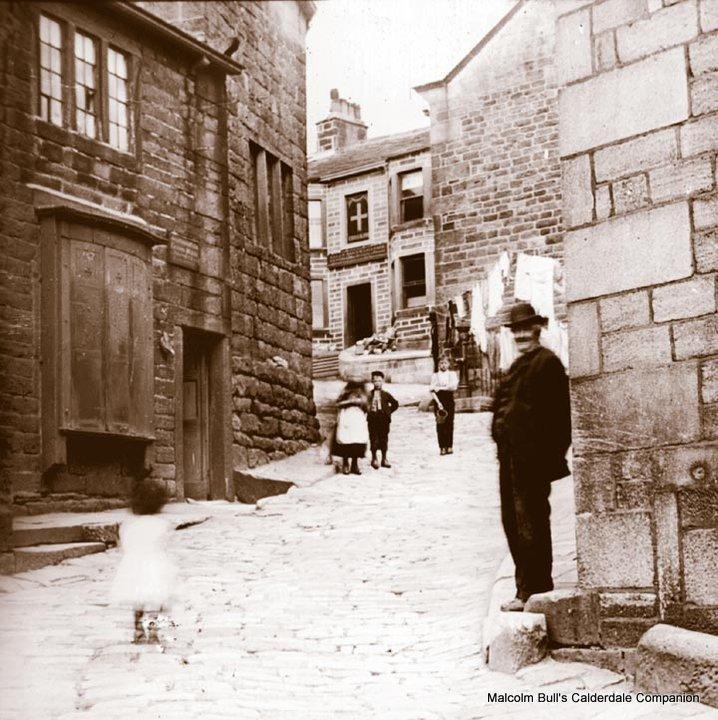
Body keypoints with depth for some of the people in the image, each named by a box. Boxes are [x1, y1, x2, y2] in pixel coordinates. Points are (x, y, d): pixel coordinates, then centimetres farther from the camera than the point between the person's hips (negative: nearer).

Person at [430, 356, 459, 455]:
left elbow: (454, 387, -7)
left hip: (449, 400, 0)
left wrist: (440, 388, -10)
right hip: (438, 401, 0)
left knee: (449, 424, -2)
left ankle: (449, 446, 3)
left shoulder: (452, 374, 8)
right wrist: (438, 402, -13)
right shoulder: (435, 375, 6)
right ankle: (442, 447, -2)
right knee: (440, 425, -4)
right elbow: (432, 390, -2)